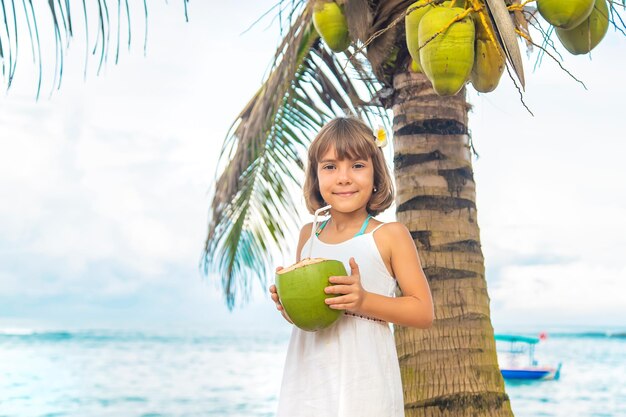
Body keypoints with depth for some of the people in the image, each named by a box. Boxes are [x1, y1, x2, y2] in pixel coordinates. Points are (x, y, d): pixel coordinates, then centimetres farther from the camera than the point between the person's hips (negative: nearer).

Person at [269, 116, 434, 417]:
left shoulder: (389, 235, -4)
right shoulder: (308, 235, 8)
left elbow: (423, 312, -5)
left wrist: (364, 301, -17)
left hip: (362, 378, -4)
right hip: (307, 378, 4)